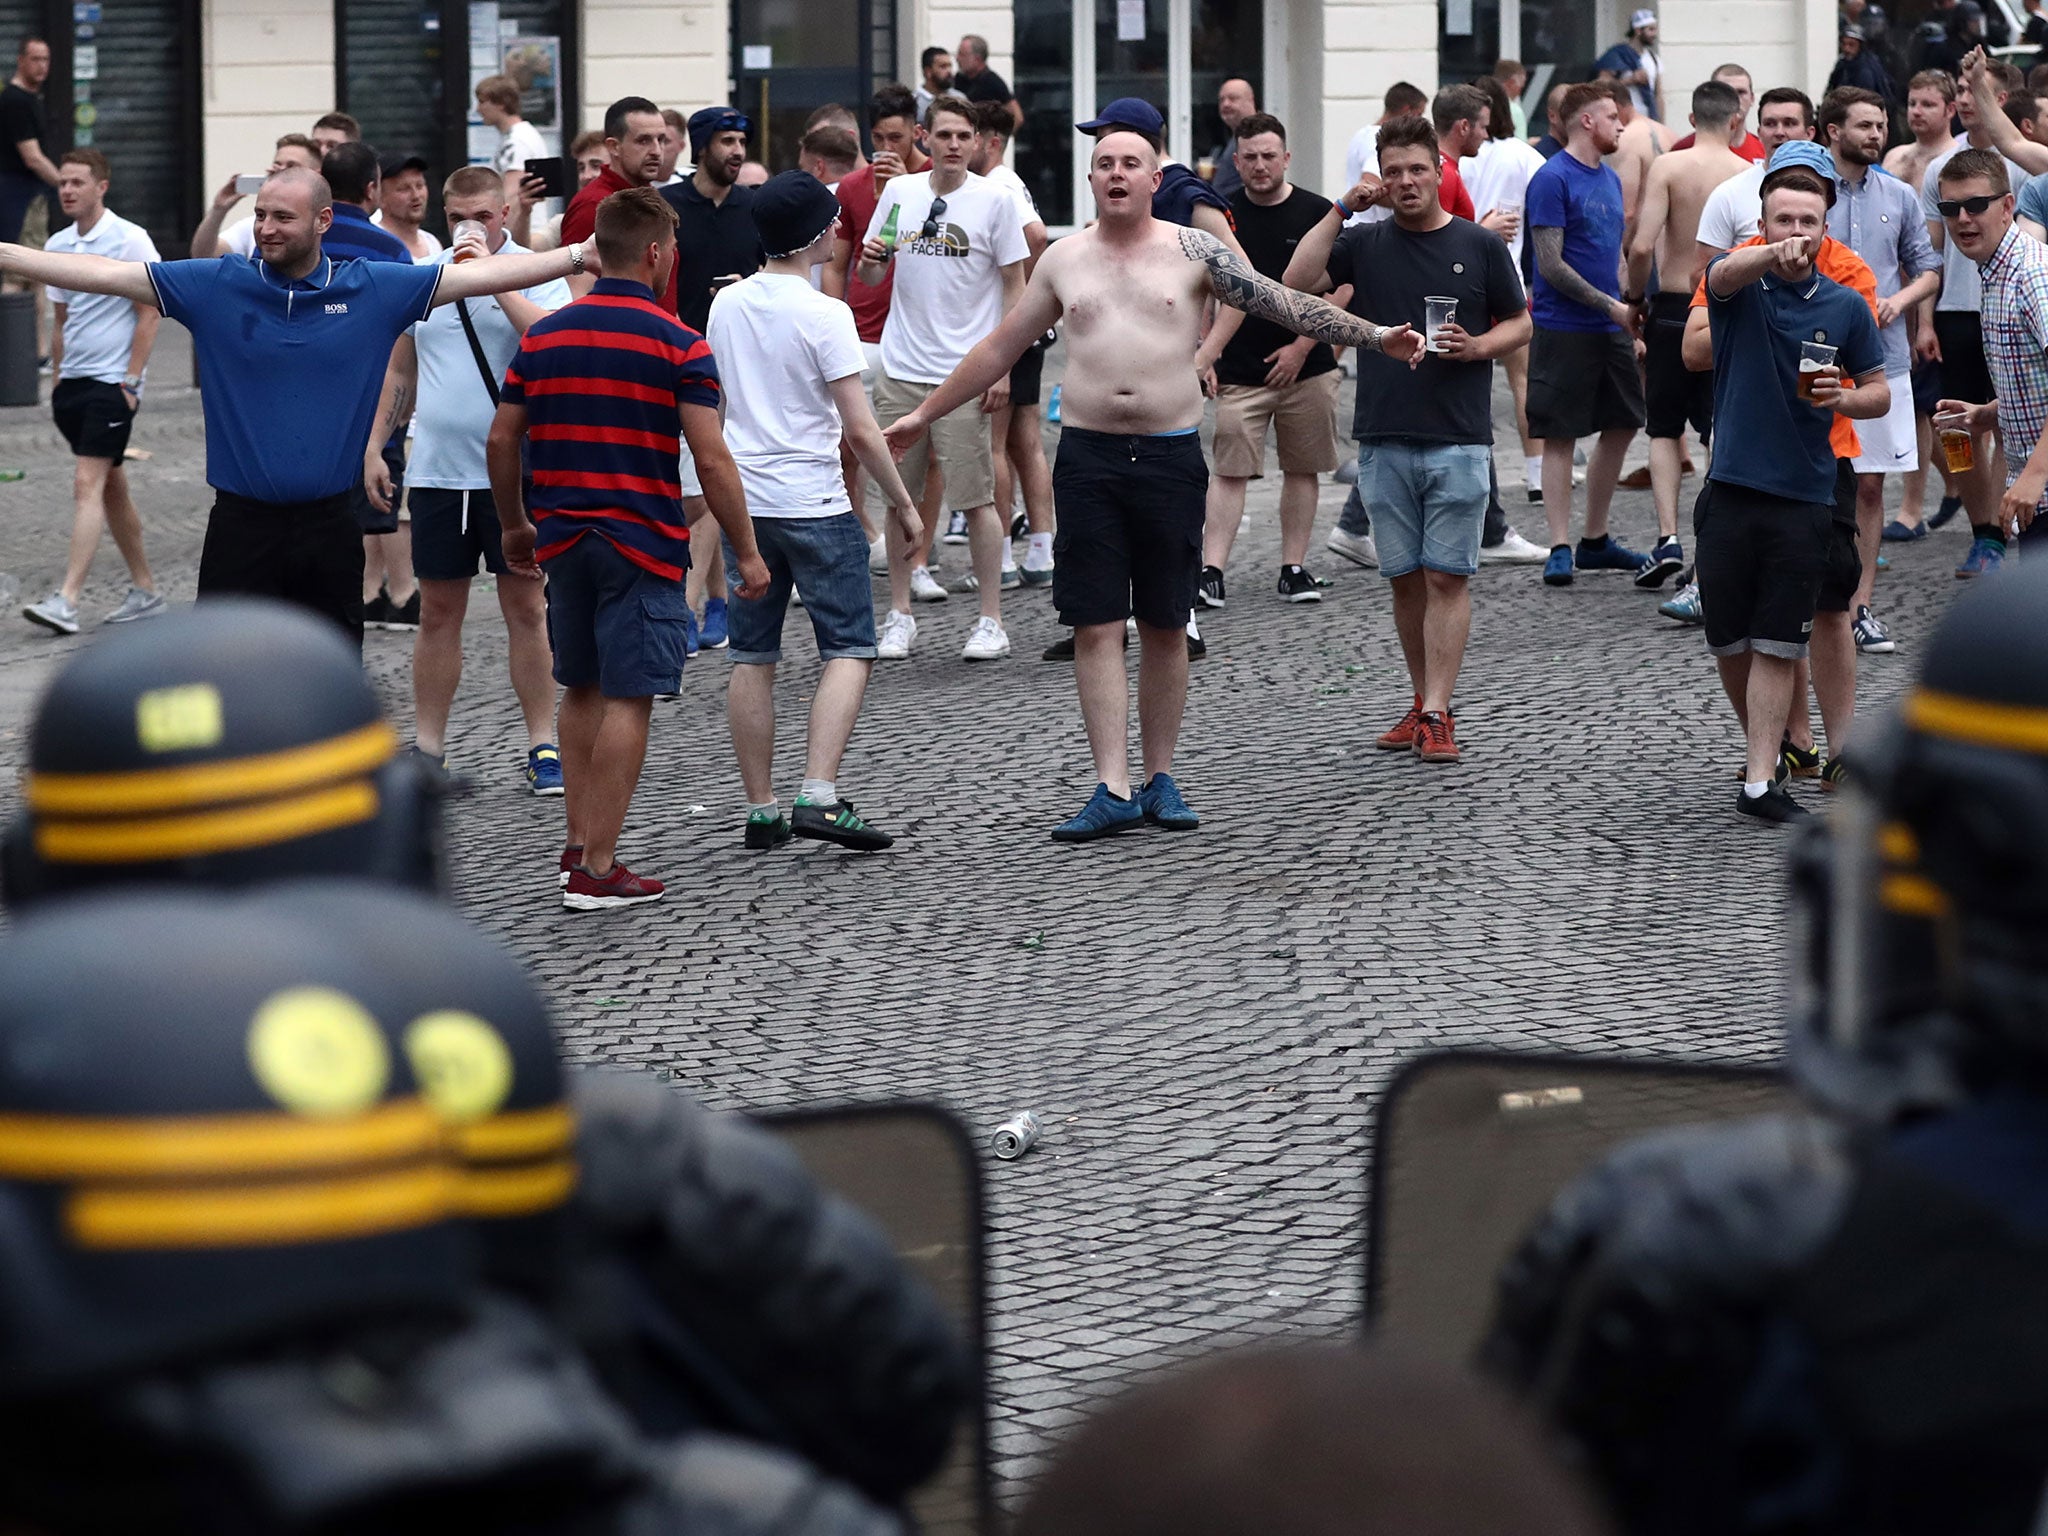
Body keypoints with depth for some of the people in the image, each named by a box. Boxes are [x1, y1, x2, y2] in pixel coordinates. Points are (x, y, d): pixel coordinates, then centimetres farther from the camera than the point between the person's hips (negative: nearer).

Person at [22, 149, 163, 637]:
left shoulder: (130, 240, -10)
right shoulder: (57, 246, 10)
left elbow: (149, 313, -11)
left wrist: (130, 382, -14)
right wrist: (57, 377, 13)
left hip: (112, 382, -7)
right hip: (73, 380, 7)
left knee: (88, 485, -16)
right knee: (112, 488, 13)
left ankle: (67, 601, -23)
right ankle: (145, 591, 22)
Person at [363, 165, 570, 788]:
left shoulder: (535, 273, -3)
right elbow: (401, 369, 18)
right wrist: (375, 445, 13)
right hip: (437, 472, 4)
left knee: (525, 606, 1)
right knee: (438, 611, 8)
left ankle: (542, 746, 6)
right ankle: (427, 748, 14)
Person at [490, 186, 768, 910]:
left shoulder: (543, 335, 5)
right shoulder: (678, 345, -10)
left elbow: (501, 442, 8)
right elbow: (711, 458, -14)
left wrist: (514, 527, 22)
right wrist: (746, 552, -6)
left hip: (563, 541, 6)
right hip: (644, 545, -5)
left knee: (581, 689, 19)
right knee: (627, 700, -3)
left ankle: (579, 845, 20)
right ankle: (597, 870, -5)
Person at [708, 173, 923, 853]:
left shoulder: (726, 304, 6)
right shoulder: (824, 315, -13)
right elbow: (859, 429, -13)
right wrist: (902, 502, -2)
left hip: (744, 498, 6)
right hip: (815, 504, -6)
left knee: (753, 658, 9)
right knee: (849, 651, 0)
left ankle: (761, 809, 12)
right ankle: (819, 796, -14)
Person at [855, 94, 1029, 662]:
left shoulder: (994, 200, -3)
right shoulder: (898, 192, 7)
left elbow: (1015, 289, 0)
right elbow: (870, 278, 17)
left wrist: (1002, 367, -6)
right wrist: (869, 259, -8)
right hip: (900, 369, 4)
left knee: (976, 498, -4)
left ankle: (991, 621, 3)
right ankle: (899, 615, 17)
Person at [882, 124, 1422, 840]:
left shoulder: (1193, 251, 1)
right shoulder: (1064, 259, 8)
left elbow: (1283, 303, -1)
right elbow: (998, 348, 16)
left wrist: (1372, 336, -10)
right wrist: (923, 414, 19)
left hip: (1171, 453, -1)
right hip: (1088, 456, 1)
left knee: (1165, 626, 6)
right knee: (1096, 626, -4)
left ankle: (1159, 778, 17)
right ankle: (1113, 789, -5)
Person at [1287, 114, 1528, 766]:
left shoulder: (1479, 246, 4)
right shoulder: (1364, 243, 6)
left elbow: (1519, 324, 12)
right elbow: (1299, 282, -8)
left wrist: (1477, 347, -8)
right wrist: (1341, 210, -10)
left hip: (1459, 441, -2)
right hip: (1384, 438, 2)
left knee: (1447, 577, -5)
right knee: (1406, 578, 8)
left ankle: (1437, 715, -6)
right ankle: (1422, 702, 19)